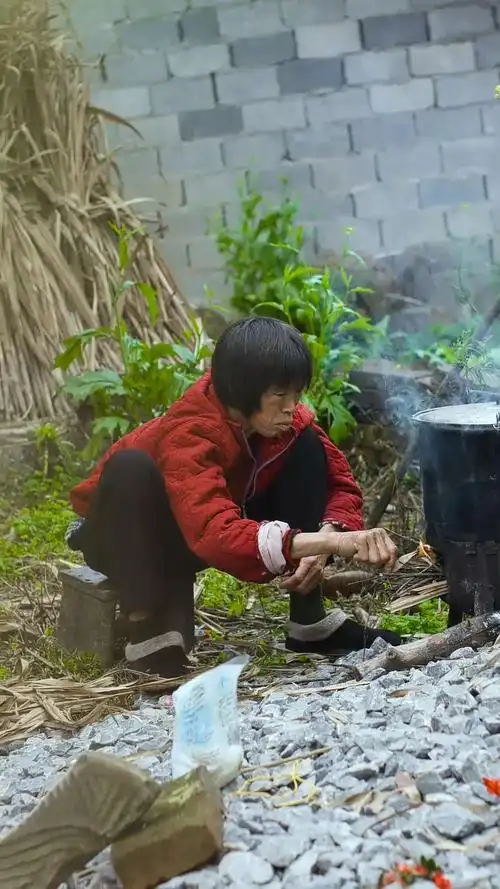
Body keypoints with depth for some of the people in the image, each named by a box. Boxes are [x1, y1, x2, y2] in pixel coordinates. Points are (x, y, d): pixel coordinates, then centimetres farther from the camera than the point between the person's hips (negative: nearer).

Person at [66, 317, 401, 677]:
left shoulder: (284, 420, -17)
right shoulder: (189, 437, -36)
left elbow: (341, 482, -10)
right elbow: (217, 535, -51)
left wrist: (327, 533, -33)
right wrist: (332, 542, -61)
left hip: (200, 537, 6)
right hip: (127, 538, -6)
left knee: (307, 446, -13)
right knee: (131, 467, -39)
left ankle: (310, 621, -10)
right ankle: (149, 625, -26)